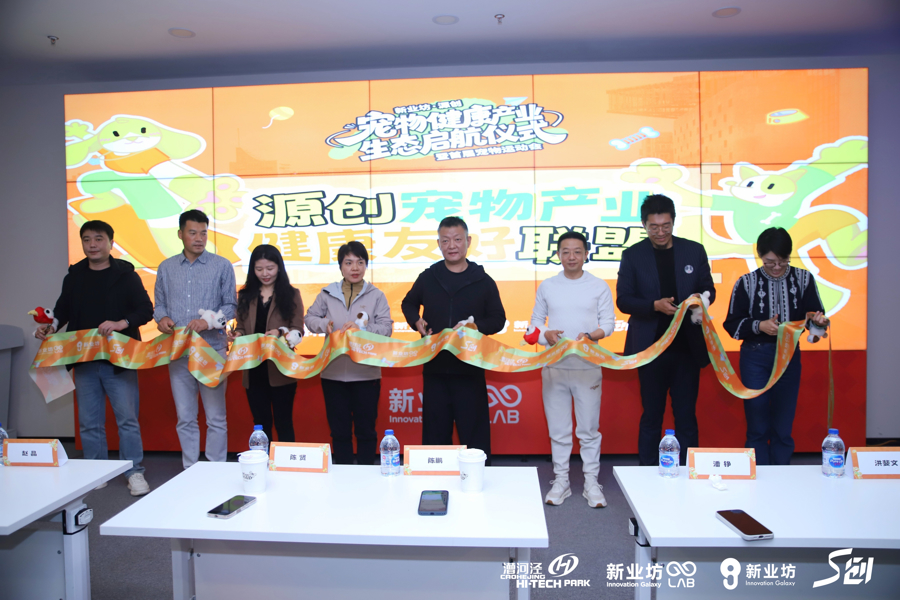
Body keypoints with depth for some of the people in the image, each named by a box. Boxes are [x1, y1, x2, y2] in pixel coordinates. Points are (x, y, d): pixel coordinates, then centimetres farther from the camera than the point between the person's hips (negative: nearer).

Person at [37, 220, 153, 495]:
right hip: (84, 359, 4)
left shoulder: (125, 274, -2)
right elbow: (63, 309, 18)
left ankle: (135, 473, 8)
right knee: (89, 421, 10)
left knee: (127, 418, -2)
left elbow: (146, 309, -7)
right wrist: (49, 326, -2)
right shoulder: (74, 276, 9)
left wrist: (121, 323, -24)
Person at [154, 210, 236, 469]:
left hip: (212, 349, -3)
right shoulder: (166, 268, 11)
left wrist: (209, 320, -15)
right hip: (178, 350, 3)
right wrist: (162, 318, -8)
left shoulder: (221, 266, 2)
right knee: (185, 418, 9)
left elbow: (230, 305, 2)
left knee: (216, 417, 2)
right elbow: (159, 304, 14)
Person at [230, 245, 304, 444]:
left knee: (283, 423, 5)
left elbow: (298, 330, -5)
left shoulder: (291, 294, 0)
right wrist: (237, 334, -11)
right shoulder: (245, 295, 10)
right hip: (253, 370, 3)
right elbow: (241, 327, 11)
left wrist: (280, 333, -24)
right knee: (260, 424, 12)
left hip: (281, 370, -3)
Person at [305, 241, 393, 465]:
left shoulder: (376, 295, 1)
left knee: (366, 429, 7)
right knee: (339, 429, 12)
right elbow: (310, 318, 11)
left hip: (366, 373, -2)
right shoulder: (327, 293, 6)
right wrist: (324, 325, -10)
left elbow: (386, 328, -6)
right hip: (333, 373, 2)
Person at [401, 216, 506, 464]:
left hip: (470, 369, -2)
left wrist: (476, 326, -13)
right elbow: (408, 304, 22)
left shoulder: (483, 281, 2)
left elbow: (498, 320, 7)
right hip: (435, 367, 2)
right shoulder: (427, 277, 6)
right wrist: (416, 321, 0)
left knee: (474, 433, 2)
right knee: (435, 433, 9)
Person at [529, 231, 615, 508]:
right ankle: (561, 481, 20)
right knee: (558, 430, 8)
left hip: (587, 367, -1)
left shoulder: (599, 286, 4)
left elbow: (609, 323, 1)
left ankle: (592, 483, 17)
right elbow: (535, 321, 9)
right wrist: (546, 334, -12)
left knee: (589, 430, 4)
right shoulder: (546, 286, 8)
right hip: (554, 367, 1)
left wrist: (589, 336, -18)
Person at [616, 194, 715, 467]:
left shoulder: (694, 251, 6)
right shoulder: (633, 255, 1)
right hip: (651, 347, -1)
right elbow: (623, 299, -3)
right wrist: (655, 305, -20)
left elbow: (708, 289, 10)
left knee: (686, 415, 6)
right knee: (651, 416, 8)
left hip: (687, 346, 1)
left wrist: (700, 298, -13)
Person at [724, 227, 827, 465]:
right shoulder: (747, 283, -4)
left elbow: (815, 315, 3)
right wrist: (759, 326, -19)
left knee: (783, 425, 9)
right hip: (755, 358, -1)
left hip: (789, 357, 2)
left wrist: (819, 320, -19)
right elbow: (732, 324, -3)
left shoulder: (804, 279, 0)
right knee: (757, 425, 4)